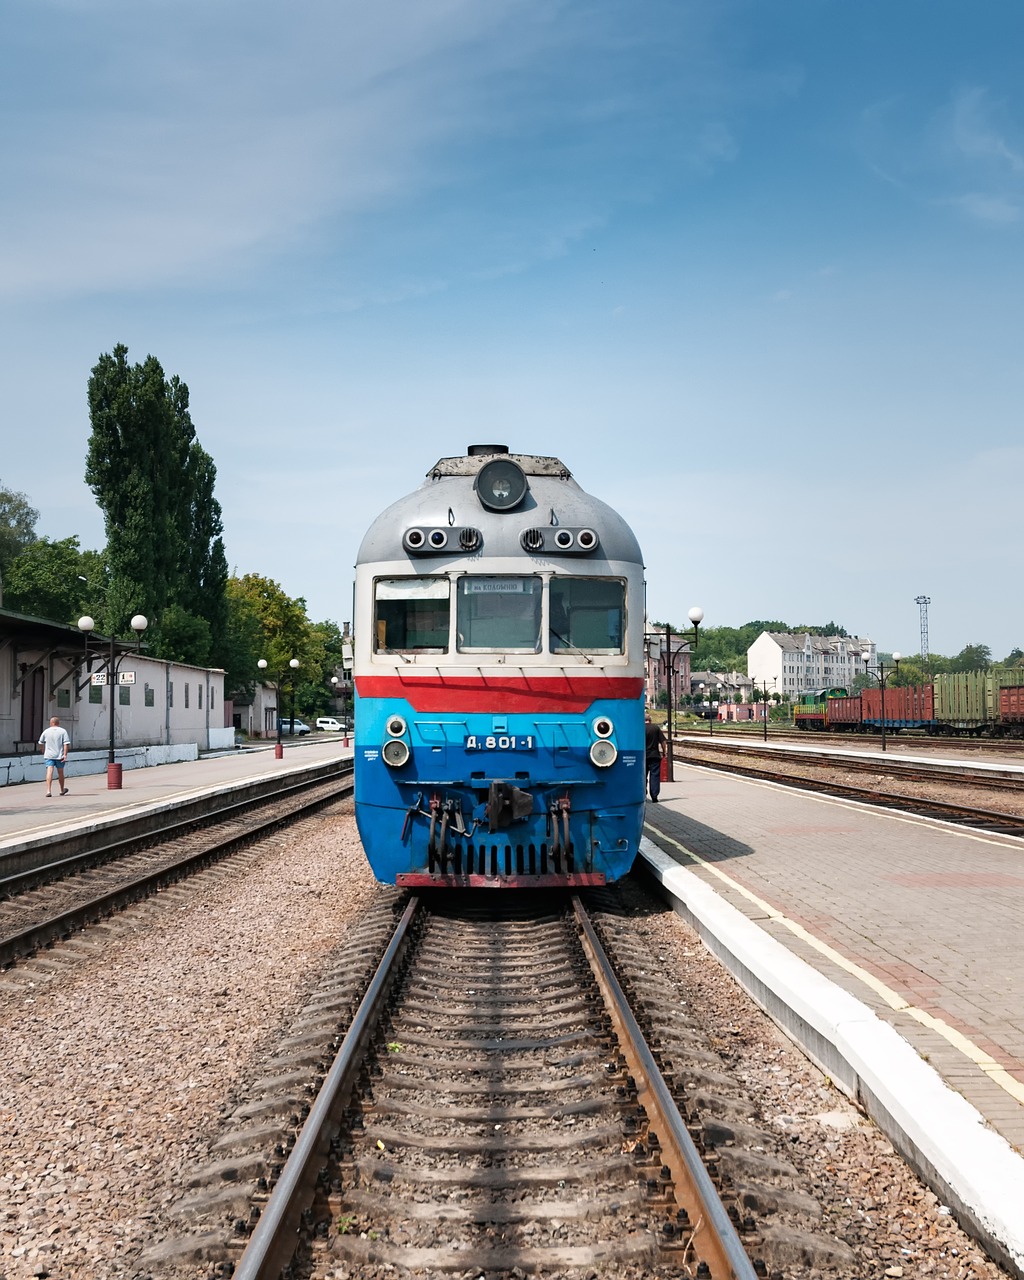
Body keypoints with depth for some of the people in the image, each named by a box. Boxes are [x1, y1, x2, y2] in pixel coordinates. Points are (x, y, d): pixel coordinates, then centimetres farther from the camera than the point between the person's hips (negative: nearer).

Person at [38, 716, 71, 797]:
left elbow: (41, 743, 17)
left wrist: (43, 751, 33)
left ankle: (49, 790, -23)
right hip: (59, 755, 0)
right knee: (60, 773, 14)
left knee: (49, 771, -8)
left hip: (48, 756, 0)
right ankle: (62, 790, 30)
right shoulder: (63, 731, -1)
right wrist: (65, 754, -10)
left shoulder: (46, 731, 4)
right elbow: (66, 743, -10)